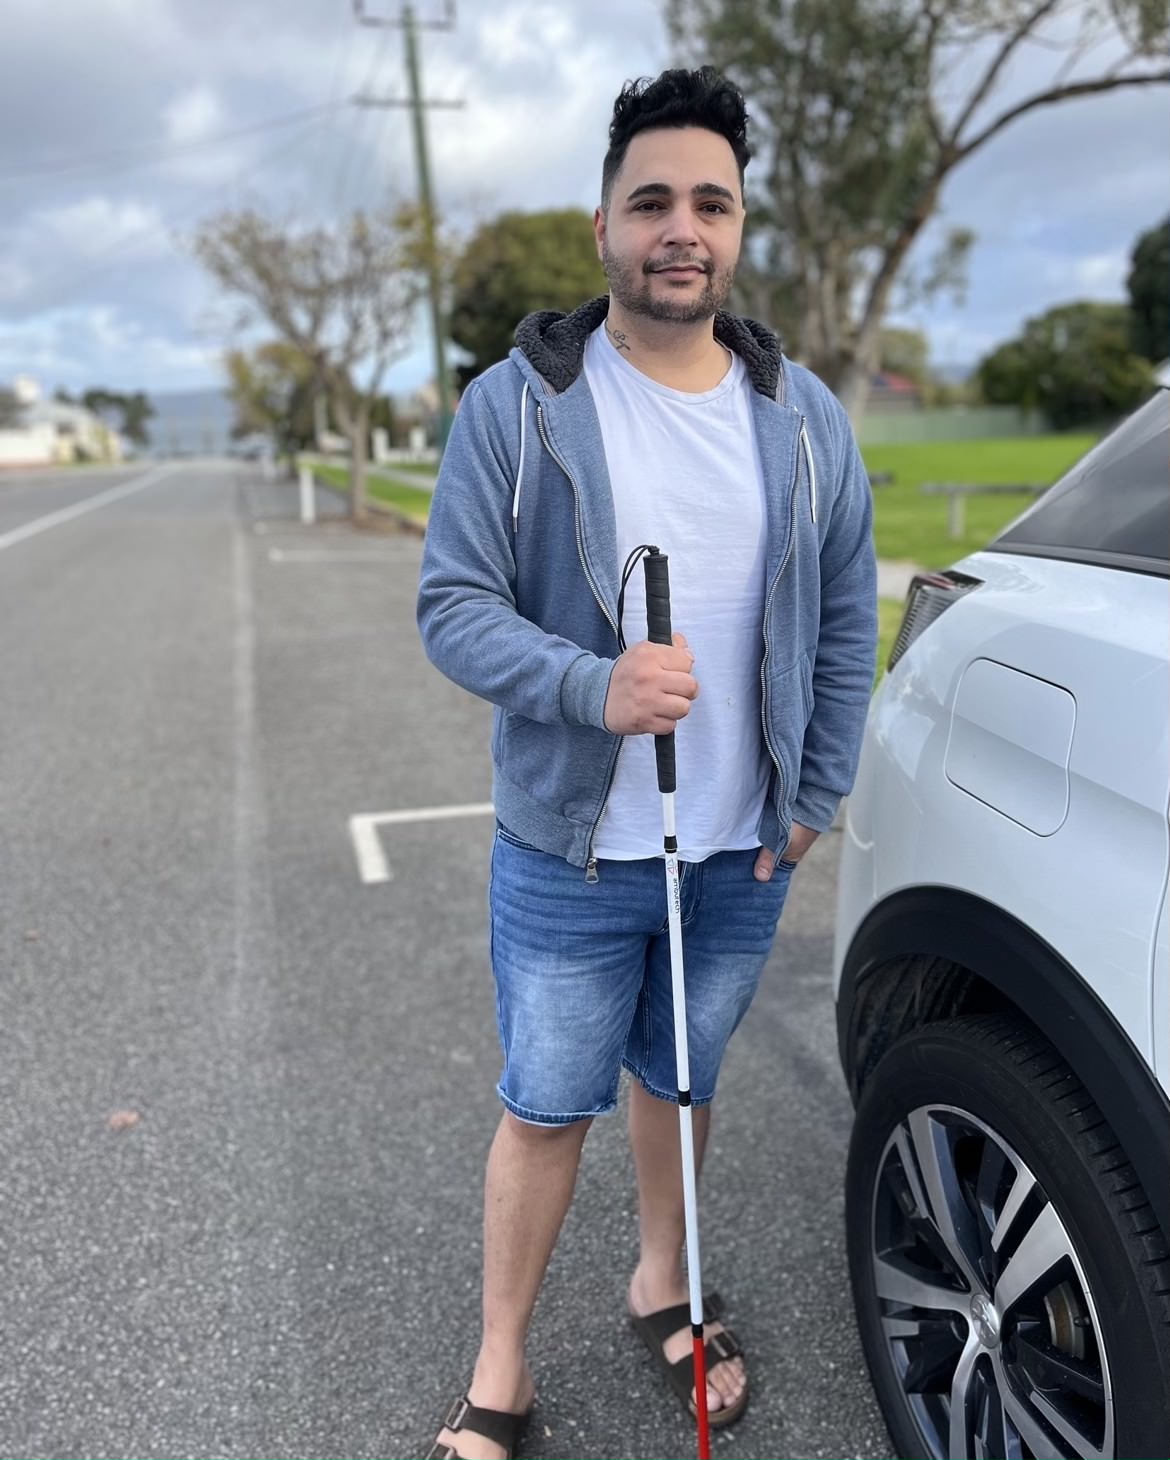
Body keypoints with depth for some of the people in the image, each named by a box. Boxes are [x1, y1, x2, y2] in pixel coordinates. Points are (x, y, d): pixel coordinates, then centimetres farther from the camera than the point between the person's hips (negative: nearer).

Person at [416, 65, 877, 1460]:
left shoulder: (804, 418, 2)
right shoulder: (519, 404, -8)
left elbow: (846, 622, 7)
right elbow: (453, 602, -10)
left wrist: (815, 793, 3)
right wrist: (594, 688, -26)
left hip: (743, 856, 3)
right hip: (570, 857, -3)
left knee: (679, 1084, 21)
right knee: (545, 1113, 8)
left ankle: (661, 1286, 46)